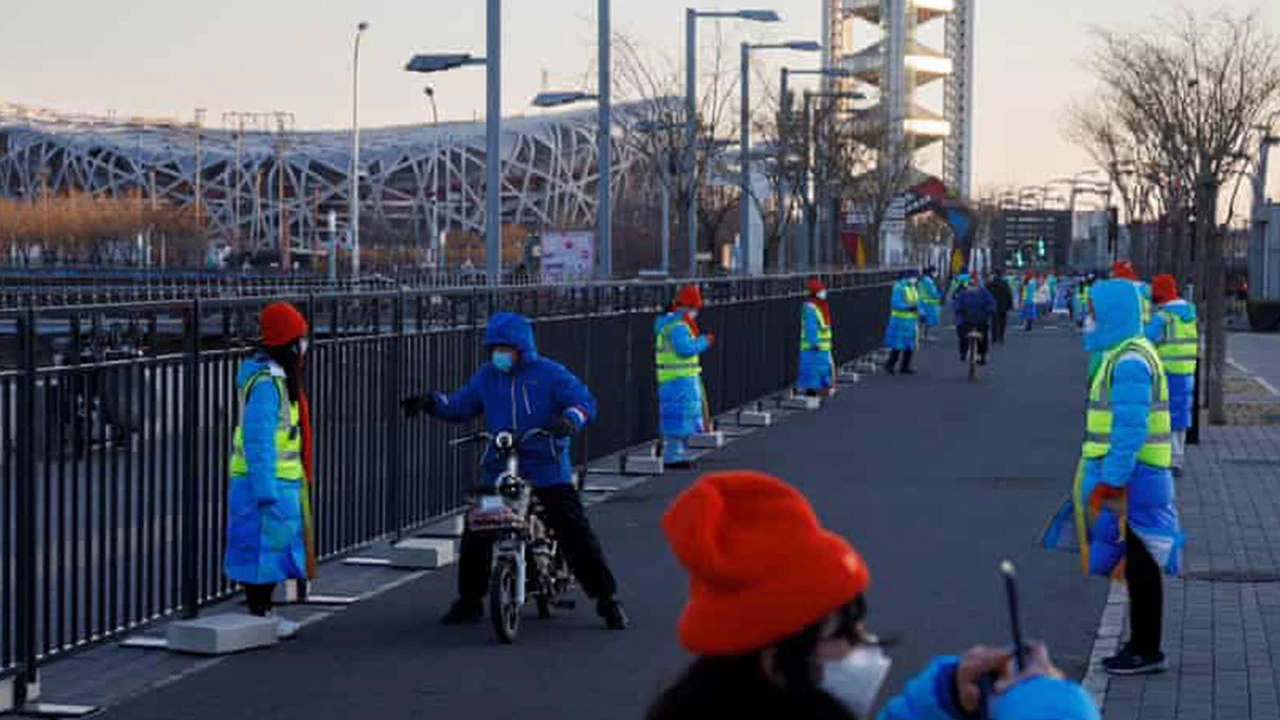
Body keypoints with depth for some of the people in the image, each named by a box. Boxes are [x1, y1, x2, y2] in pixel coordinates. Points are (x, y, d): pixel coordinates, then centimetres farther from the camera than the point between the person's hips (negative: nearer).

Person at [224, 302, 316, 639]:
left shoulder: (278, 377, 15)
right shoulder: (266, 382, -19)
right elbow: (257, 440, -23)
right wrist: (266, 491, -25)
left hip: (278, 481, 10)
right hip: (267, 483, -10)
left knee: (273, 547, 15)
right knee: (265, 546, -5)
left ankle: (263, 613, 24)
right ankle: (259, 617, 0)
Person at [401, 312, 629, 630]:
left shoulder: (549, 373, -2)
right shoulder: (486, 376, 12)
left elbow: (585, 401, -10)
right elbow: (460, 406, 18)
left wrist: (570, 418, -31)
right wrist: (430, 402, 1)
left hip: (547, 468, -4)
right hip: (499, 469, 4)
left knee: (577, 533, -6)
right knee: (475, 536, 0)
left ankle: (607, 599, 2)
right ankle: (469, 600, 16)